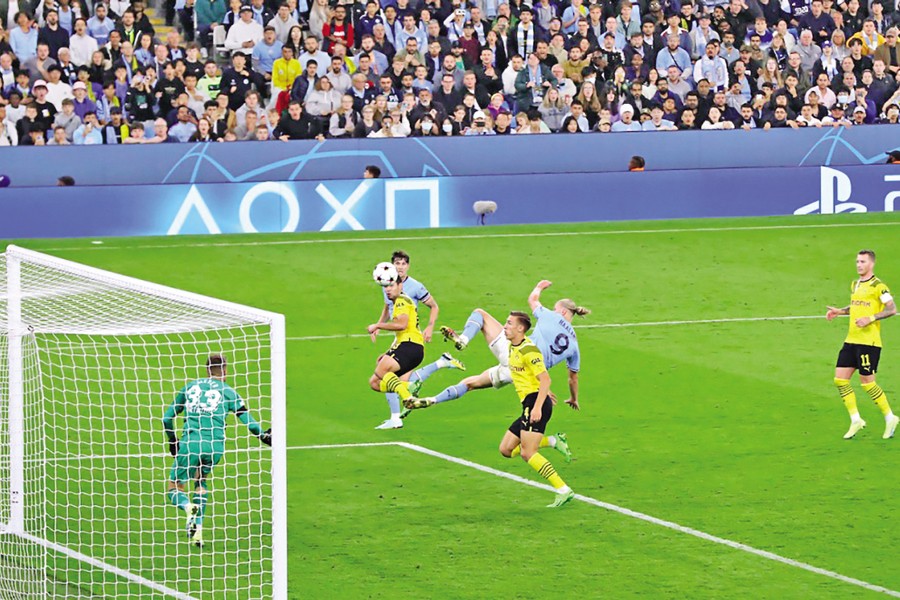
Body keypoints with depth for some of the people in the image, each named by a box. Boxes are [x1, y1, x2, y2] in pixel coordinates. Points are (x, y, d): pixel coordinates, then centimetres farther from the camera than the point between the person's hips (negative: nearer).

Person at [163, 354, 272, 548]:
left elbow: (167, 418, 17)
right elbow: (248, 420, 6)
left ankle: (189, 507, -25)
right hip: (215, 446, 1)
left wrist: (172, 441, 32)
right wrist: (263, 436, 25)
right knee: (201, 481, 28)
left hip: (190, 443, -1)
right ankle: (198, 528, 16)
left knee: (174, 489, 10)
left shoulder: (189, 387, 16)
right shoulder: (227, 392, 10)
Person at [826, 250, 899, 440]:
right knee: (840, 379, 1)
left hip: (869, 341, -8)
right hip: (851, 340, 8)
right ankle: (855, 420, 10)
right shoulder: (855, 285, 14)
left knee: (867, 383, -5)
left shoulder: (877, 286, -10)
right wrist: (840, 311, 15)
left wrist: (870, 319, -23)